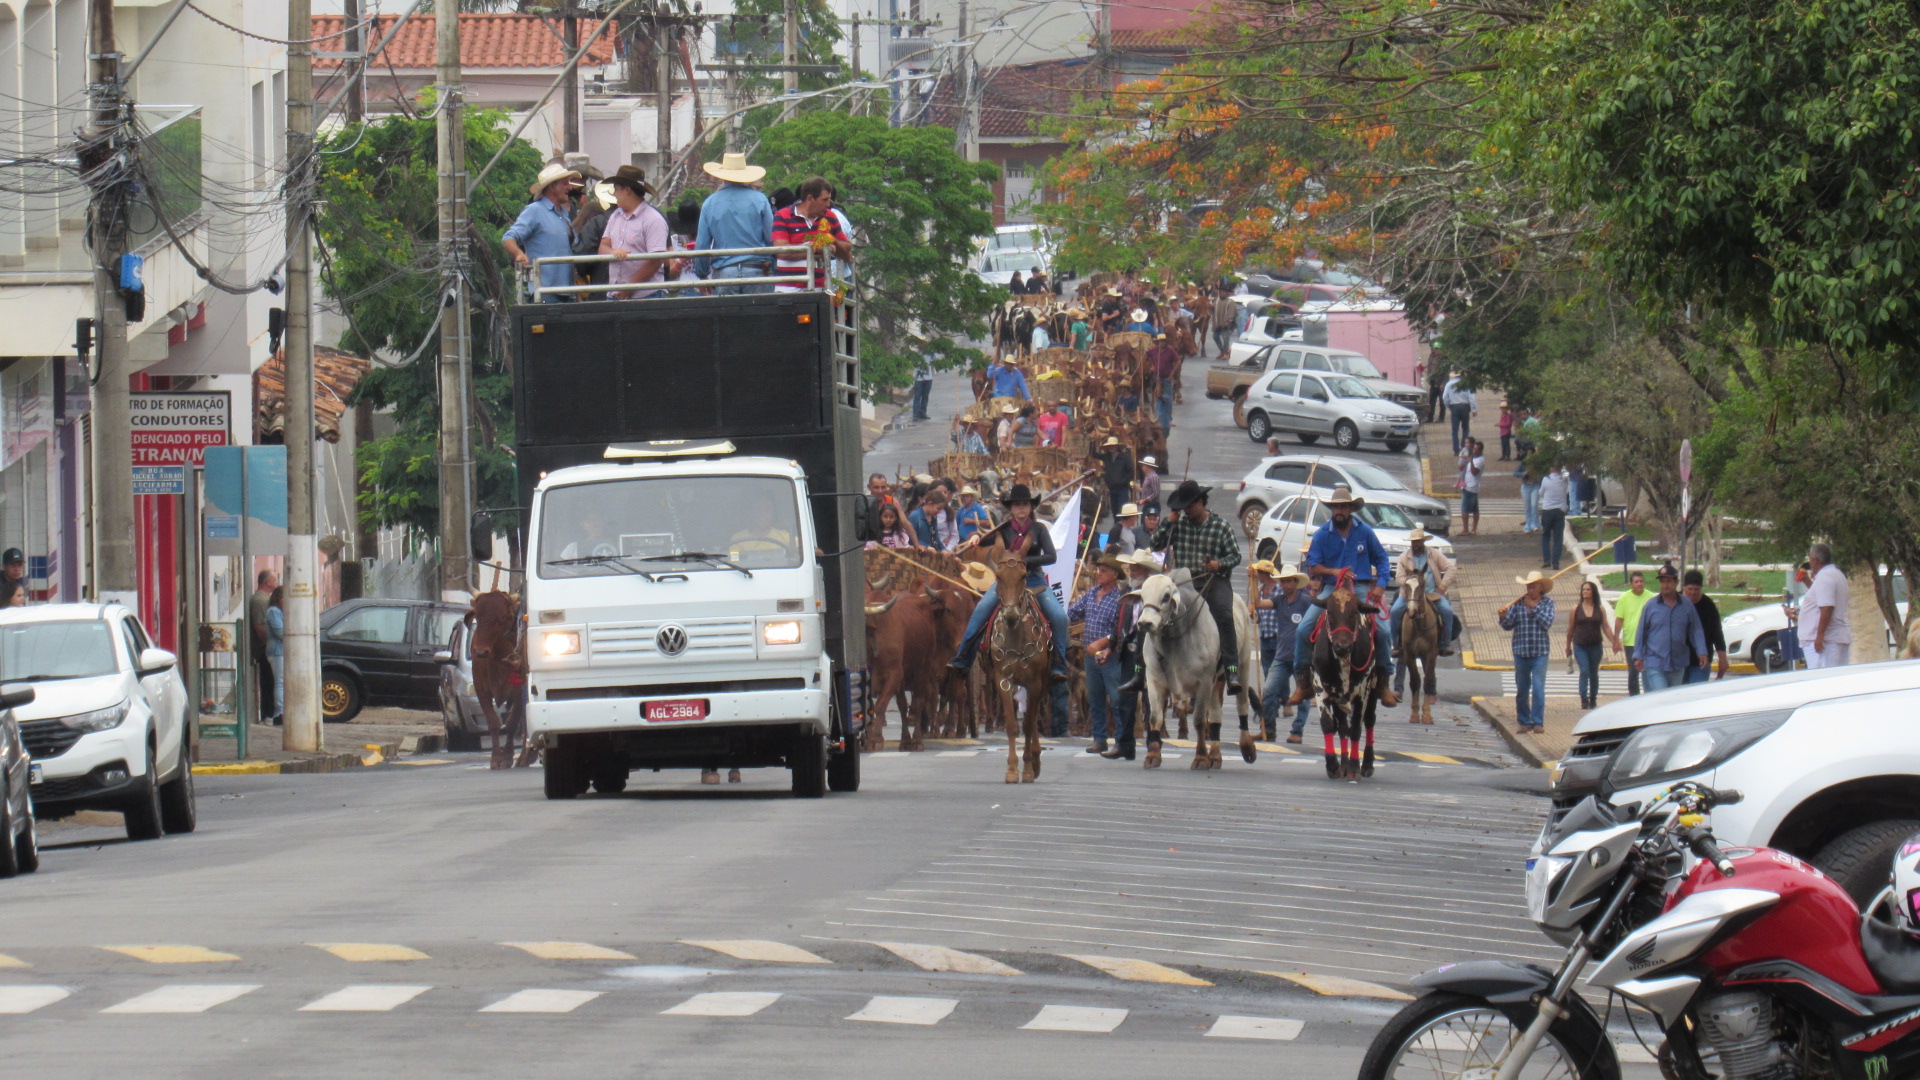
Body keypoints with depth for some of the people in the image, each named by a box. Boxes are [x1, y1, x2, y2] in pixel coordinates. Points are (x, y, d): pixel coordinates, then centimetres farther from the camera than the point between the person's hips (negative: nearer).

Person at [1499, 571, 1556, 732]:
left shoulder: (1547, 602, 2)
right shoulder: (1518, 603, 5)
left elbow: (1547, 623, -11)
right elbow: (1507, 625, 2)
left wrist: (1534, 607, -11)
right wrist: (1503, 617, -18)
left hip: (1540, 653, -2)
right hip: (1521, 652, 2)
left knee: (1538, 688, -9)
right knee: (1522, 690, 6)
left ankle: (1538, 722, -5)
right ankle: (1524, 722, 15)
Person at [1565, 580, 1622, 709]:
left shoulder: (1600, 609, 5)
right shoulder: (1576, 609, 2)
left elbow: (1606, 627, 5)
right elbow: (1570, 629, 8)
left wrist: (1614, 641, -5)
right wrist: (1568, 646, 10)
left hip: (1595, 645, 2)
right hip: (1580, 646, -2)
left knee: (1594, 673, 10)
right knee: (1584, 671, -15)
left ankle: (1593, 700, 22)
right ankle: (1584, 700, -17)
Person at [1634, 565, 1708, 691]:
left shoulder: (1687, 605, 4)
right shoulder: (1651, 605, 1)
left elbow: (1696, 631, 8)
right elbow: (1641, 632, 6)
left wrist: (1702, 653, -2)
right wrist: (1638, 656, 1)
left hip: (1678, 665, 3)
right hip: (1654, 665, -3)